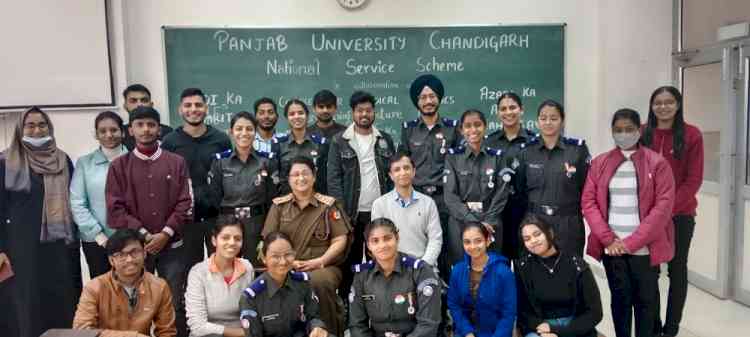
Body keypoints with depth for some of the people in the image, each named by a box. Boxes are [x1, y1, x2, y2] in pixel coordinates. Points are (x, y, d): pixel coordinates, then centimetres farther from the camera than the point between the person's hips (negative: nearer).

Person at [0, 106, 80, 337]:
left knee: (64, 303, 4)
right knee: (29, 305, 1)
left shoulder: (63, 160, 9)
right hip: (23, 246, -2)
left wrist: (75, 240, 8)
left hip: (60, 245, 3)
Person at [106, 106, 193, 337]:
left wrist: (165, 234, -11)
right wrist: (144, 235, -10)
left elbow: (185, 204, 0)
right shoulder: (119, 166, 4)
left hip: (171, 245, 0)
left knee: (175, 303, 5)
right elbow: (115, 209, -2)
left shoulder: (177, 163, 4)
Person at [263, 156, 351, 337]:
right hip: (286, 267, 1)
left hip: (323, 266, -1)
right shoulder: (279, 205, 12)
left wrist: (320, 261, -12)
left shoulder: (328, 204, 7)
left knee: (320, 280, -35)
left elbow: (340, 240, 2)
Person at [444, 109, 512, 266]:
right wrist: (472, 221, -14)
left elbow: (501, 194, 0)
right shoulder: (453, 156, 2)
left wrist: (488, 222, -11)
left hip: (490, 224, 1)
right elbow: (450, 195, -5)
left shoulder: (497, 156, 5)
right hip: (460, 223, -1)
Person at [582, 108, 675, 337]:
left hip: (644, 248, -1)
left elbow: (664, 206, -7)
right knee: (620, 298, 9)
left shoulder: (657, 163, 0)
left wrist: (632, 242, -12)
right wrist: (608, 239, -8)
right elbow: (588, 202, 2)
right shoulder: (600, 163, 7)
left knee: (645, 300, 7)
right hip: (612, 247, 2)